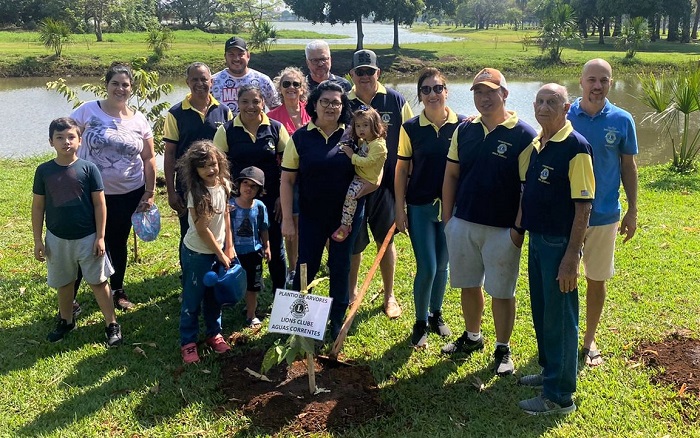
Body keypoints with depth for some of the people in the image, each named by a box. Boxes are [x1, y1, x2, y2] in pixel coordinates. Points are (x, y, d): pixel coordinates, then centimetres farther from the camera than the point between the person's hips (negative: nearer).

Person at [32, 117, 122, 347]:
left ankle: (112, 324, 17)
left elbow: (100, 204, -6)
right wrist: (38, 240, 1)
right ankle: (66, 321, 37)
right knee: (63, 283, 18)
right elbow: (38, 207, 2)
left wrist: (100, 237, -8)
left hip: (87, 238, -2)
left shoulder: (88, 168, -10)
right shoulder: (44, 171, -4)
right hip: (57, 239, 3)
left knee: (98, 282, 7)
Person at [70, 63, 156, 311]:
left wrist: (149, 193, 3)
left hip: (128, 194, 2)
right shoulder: (88, 111, -7)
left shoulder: (139, 120, 1)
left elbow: (148, 158, 6)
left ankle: (117, 291, 33)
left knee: (118, 243, 16)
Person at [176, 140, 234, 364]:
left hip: (219, 249, 6)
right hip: (197, 253, -6)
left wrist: (229, 247, 4)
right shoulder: (196, 193, -23)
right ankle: (188, 343, 20)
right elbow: (202, 230, -20)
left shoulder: (224, 185, -5)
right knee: (192, 299, 7)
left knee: (215, 296, 20)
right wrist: (221, 255, -13)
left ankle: (214, 334, 37)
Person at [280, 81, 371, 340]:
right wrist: (287, 219, -7)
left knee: (340, 268, 11)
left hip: (347, 216, 0)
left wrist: (353, 194, -13)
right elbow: (287, 180, -3)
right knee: (305, 269, 5)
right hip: (311, 216, 0)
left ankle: (337, 322, 27)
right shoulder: (300, 137, -3)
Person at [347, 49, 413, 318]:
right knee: (353, 243, 10)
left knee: (385, 240, 11)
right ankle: (351, 291, 31)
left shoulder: (395, 101, -3)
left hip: (386, 182, 0)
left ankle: (389, 295, 27)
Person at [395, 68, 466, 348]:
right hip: (420, 207, -1)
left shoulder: (462, 125, -4)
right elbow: (402, 169, 0)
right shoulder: (411, 128, -4)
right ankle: (420, 322, 18)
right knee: (426, 268, -3)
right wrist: (400, 208, -3)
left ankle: (436, 315, 35)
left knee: (442, 266, 14)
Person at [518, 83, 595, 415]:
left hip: (560, 243, -8)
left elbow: (583, 206, -18)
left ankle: (559, 396, 14)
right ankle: (549, 371, 37)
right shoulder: (536, 143, 8)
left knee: (560, 318, 2)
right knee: (541, 312, 19)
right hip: (536, 239, 8)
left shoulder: (576, 147, -16)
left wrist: (571, 257, -21)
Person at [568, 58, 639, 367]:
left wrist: (632, 211, 3)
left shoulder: (622, 120, -3)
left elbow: (628, 167, 4)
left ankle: (590, 340, 30)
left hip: (604, 215, 1)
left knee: (597, 280, 12)